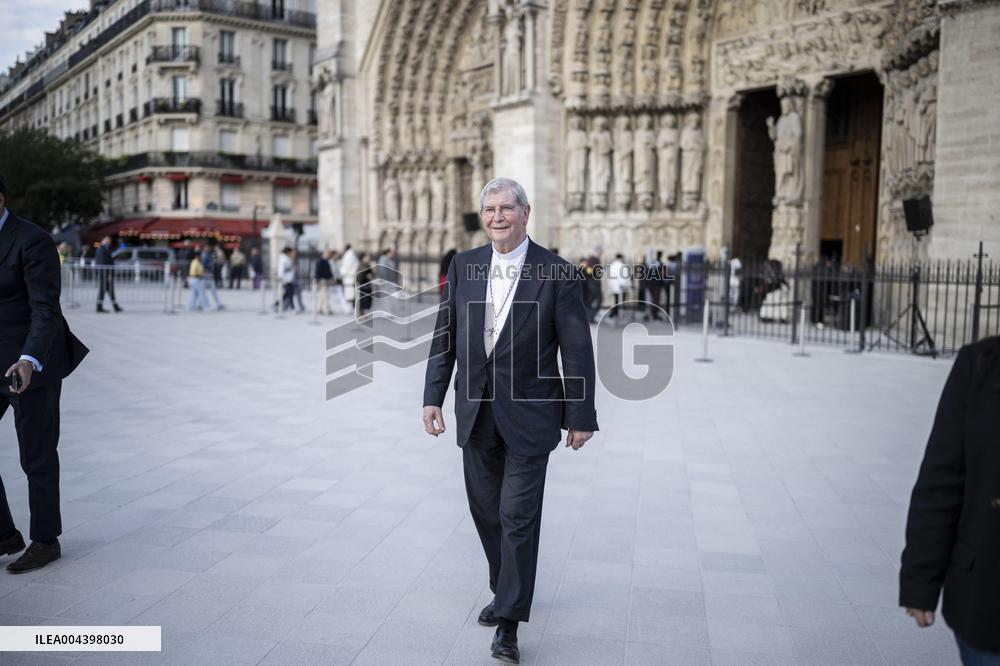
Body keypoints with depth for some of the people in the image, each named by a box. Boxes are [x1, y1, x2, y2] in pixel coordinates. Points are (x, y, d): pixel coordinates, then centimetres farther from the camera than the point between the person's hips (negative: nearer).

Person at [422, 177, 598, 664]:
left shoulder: (557, 273, -8)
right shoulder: (463, 267, 3)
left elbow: (576, 349, -6)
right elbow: (444, 337, 7)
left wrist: (581, 416, -6)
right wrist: (433, 397, 2)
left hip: (529, 416, -4)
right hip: (477, 414, 4)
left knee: (518, 517, -3)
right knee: (486, 510, 15)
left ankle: (508, 624, 8)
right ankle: (505, 590, 37)